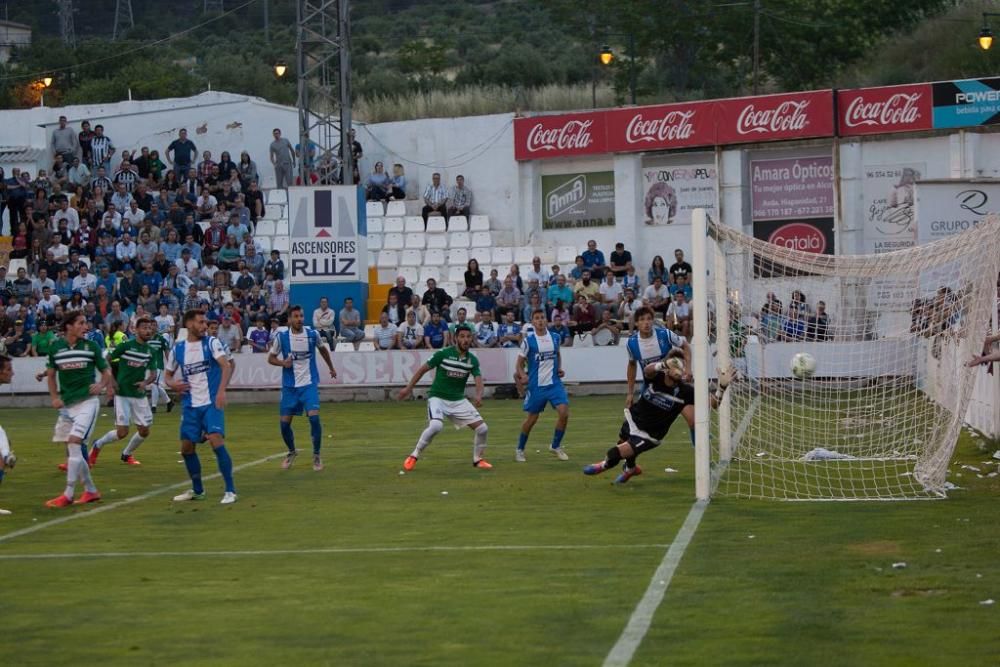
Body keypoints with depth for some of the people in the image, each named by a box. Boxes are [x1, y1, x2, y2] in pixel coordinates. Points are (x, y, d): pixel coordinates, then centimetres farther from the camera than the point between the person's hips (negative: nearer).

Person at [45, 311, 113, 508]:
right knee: (73, 449, 7)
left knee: (74, 444, -16)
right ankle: (91, 490, 22)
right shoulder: (56, 348, 2)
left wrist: (101, 385, -13)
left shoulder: (91, 346, -2)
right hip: (67, 404, 4)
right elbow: (51, 373, 15)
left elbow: (106, 371, 6)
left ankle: (68, 495, -14)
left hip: (87, 401, -4)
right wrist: (54, 397, 4)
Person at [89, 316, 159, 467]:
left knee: (144, 431, 4)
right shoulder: (126, 346, -8)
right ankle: (97, 445, 15)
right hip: (122, 394, -5)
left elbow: (153, 374, 2)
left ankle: (127, 454, 29)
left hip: (140, 395, 5)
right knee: (122, 432, -11)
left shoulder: (151, 352, 5)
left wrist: (146, 382, -20)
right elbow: (106, 363, 0)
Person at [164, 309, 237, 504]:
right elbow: (168, 374, 18)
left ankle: (230, 490, -13)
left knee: (216, 440, -20)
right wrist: (172, 384, -6)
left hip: (211, 403, -5)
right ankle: (197, 490, 25)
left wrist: (221, 391, -30)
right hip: (191, 405, 5)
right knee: (186, 447, 6)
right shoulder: (178, 349, 7)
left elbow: (226, 366, -16)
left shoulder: (211, 343, -4)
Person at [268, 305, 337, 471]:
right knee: (284, 423, 2)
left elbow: (323, 349, 16)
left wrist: (331, 367, 26)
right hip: (289, 386, 1)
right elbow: (271, 358, 4)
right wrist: (283, 362, -16)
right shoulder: (281, 337, -7)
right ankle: (292, 452, 30)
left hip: (309, 384, -1)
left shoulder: (313, 334, -5)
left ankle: (316, 455, 0)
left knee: (314, 417, -18)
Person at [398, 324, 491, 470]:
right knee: (436, 426, -32)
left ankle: (477, 459, 22)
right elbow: (423, 369, -2)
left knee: (482, 428, -4)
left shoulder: (472, 360, 0)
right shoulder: (443, 353, -11)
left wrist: (478, 395, -31)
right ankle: (413, 456, -12)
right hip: (438, 398, -5)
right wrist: (408, 388, 1)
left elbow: (478, 379, -9)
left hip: (459, 400, 5)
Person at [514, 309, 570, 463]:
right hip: (536, 385, -3)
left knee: (564, 412, -13)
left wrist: (560, 369, 5)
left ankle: (555, 446, 6)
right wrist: (523, 375, -20)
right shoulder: (529, 340, -6)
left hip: (554, 383, 3)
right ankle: (520, 449, 24)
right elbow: (519, 363, -1)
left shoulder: (555, 338, 4)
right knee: (532, 418, 4)